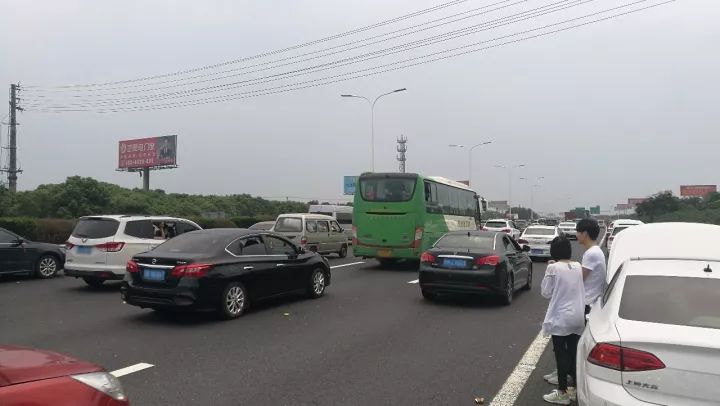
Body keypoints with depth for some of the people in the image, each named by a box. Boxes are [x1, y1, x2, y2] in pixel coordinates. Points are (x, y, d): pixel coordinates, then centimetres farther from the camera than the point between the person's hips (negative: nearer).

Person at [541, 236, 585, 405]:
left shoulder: (553, 268, -14)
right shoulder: (578, 267, 5)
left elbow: (545, 293, -7)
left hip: (560, 318, -6)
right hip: (578, 317, 6)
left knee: (561, 354, 3)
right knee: (573, 353, 15)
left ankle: (562, 392, 10)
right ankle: (576, 388, 25)